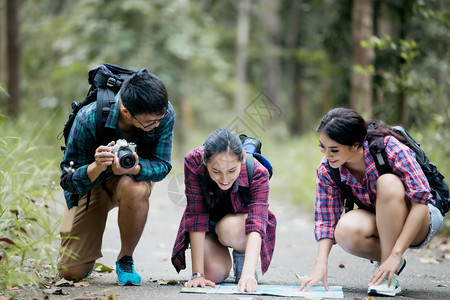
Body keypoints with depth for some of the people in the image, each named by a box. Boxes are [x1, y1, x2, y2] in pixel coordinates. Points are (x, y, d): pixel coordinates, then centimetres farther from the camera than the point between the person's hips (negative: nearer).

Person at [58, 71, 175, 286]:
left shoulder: (164, 114, -29)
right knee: (72, 272, -9)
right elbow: (68, 181, -25)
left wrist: (134, 169, -45)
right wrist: (96, 167, -48)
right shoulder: (88, 119, -33)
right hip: (90, 181, -1)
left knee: (136, 189, -40)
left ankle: (125, 260, -14)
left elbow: (162, 166, -22)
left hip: (134, 176, 1)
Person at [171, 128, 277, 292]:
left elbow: (256, 225, -42)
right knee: (214, 274, -25)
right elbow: (196, 216, -31)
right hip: (207, 227, 1)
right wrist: (197, 274, -34)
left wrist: (248, 273, -57)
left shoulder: (258, 173, -32)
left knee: (229, 228, -36)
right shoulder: (193, 162, -32)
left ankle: (242, 257, 0)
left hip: (240, 224, -1)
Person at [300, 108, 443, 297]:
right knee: (345, 230, -32)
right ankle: (386, 260, -1)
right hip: (380, 227, 3)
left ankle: (390, 277, -26)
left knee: (388, 183, -34)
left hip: (420, 223, -3)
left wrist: (395, 254, -33)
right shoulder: (327, 170, -13)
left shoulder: (390, 149, -27)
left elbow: (421, 201, -29)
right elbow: (326, 219, -9)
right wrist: (320, 265, -25)